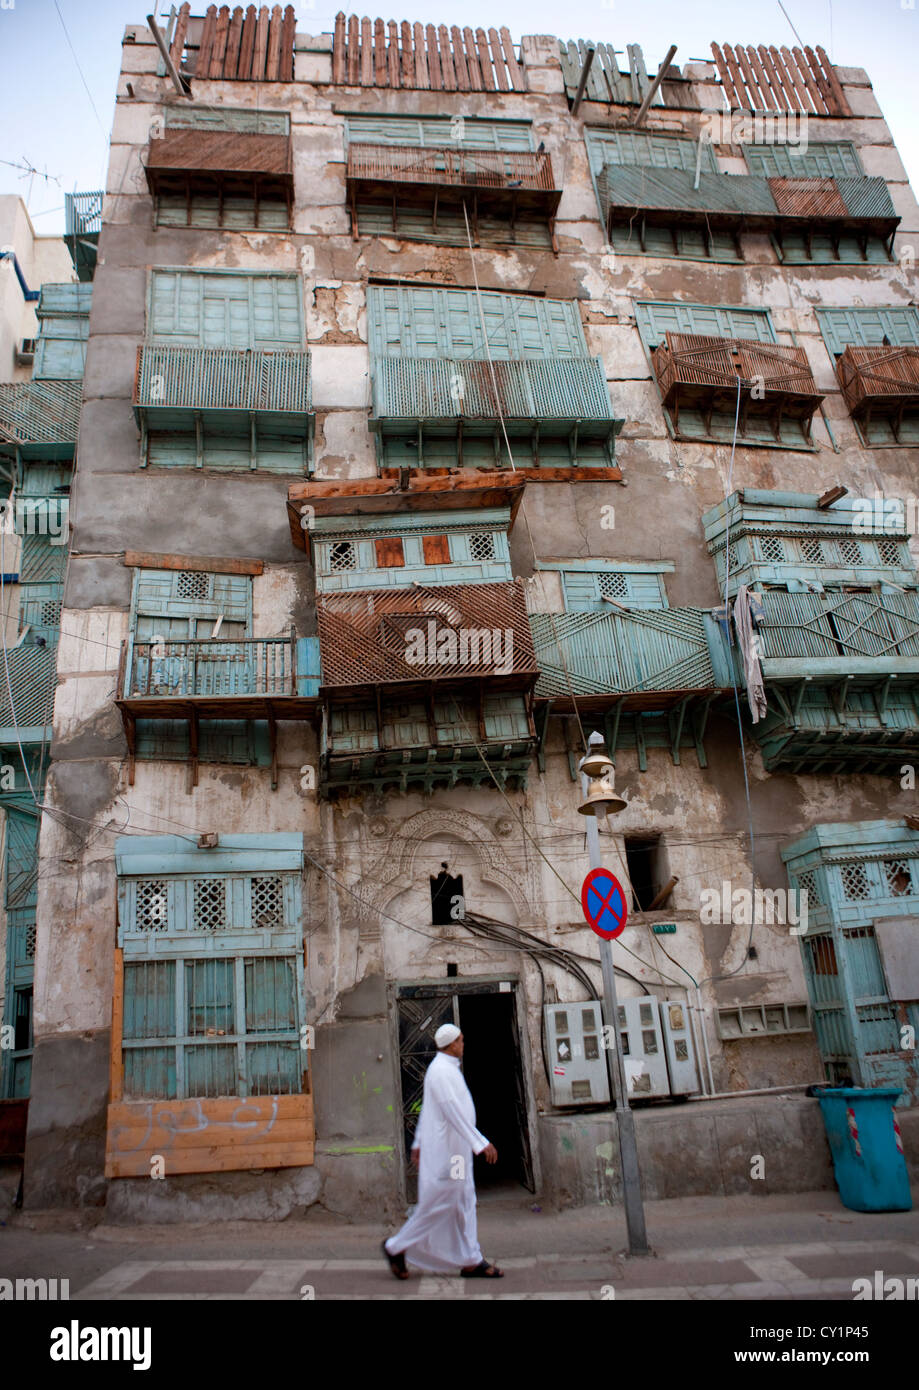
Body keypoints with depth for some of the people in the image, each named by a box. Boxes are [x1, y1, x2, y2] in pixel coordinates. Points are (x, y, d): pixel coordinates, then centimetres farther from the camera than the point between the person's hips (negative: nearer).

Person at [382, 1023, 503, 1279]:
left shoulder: (446, 1068, 13)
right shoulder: (442, 1071, -20)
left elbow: (425, 1109, 19)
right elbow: (455, 1114, -25)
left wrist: (418, 1143, 22)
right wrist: (481, 1143, -24)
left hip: (456, 1150, 10)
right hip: (444, 1150, -10)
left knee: (464, 1202, 10)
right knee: (439, 1203, -2)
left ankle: (471, 1262, 15)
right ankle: (396, 1247, 12)